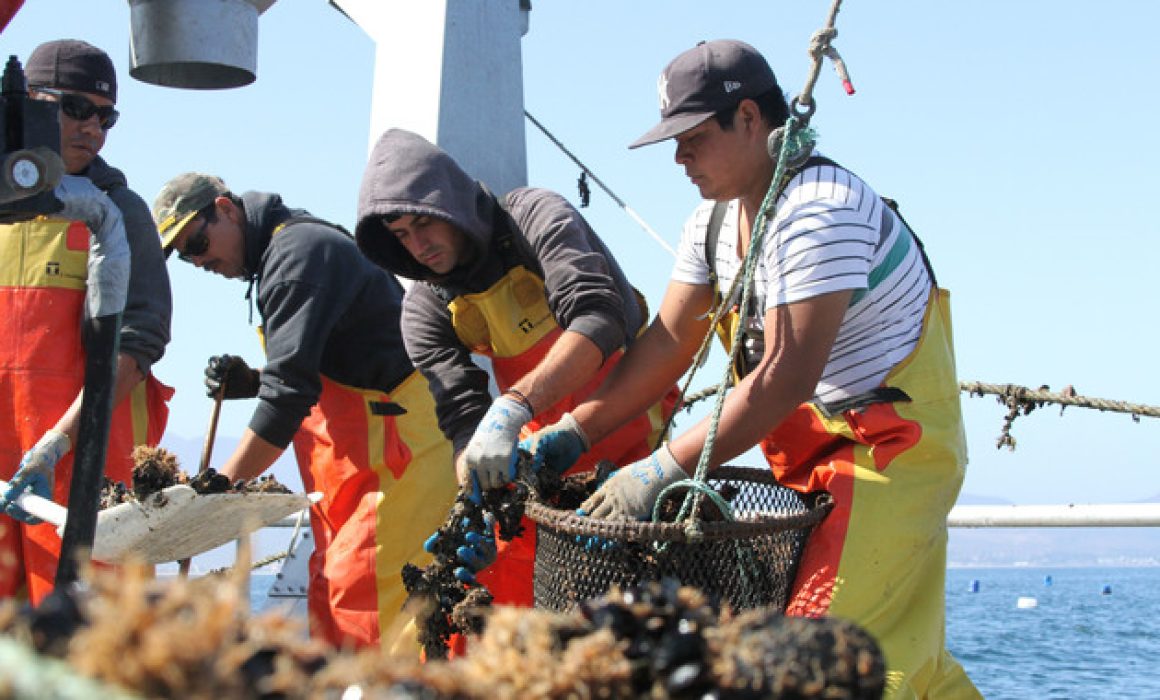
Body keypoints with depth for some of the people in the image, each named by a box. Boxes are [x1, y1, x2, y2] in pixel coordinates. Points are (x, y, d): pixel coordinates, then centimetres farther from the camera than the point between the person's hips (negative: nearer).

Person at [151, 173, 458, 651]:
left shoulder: (298, 250, -14)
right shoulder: (275, 257, 19)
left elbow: (289, 390, -21)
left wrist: (221, 485, -17)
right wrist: (250, 382, 8)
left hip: (395, 437, -11)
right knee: (330, 598, 7)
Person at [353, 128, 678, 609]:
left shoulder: (535, 215, -17)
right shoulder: (426, 308, -2)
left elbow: (599, 319, -32)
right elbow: (463, 414, -12)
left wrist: (512, 407, -44)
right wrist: (474, 499, -33)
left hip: (624, 420, -5)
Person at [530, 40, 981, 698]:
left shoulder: (819, 209, -24)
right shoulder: (715, 221, 6)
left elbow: (786, 376, -29)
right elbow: (670, 342, 8)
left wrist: (662, 470, -29)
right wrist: (573, 432, -3)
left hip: (898, 439, -9)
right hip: (816, 438, 9)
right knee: (897, 646, 14)